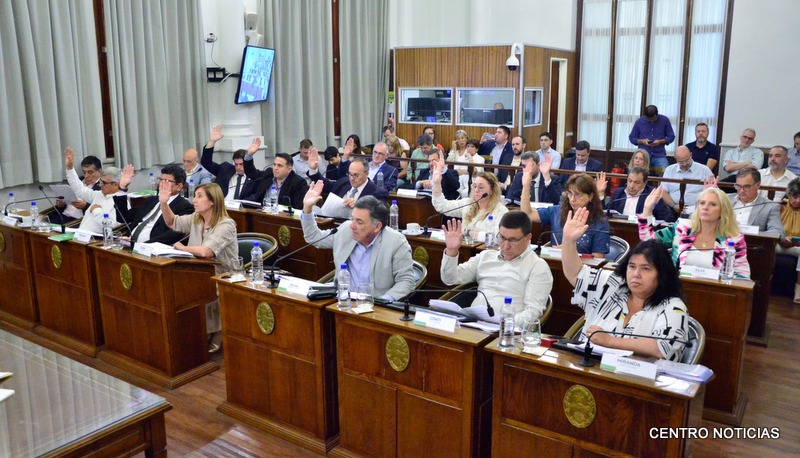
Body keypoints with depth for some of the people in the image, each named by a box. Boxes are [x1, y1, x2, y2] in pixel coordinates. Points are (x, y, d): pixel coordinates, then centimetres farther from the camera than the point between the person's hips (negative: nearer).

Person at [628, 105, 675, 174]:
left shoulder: (664, 120, 3)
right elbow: (632, 138, 10)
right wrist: (642, 141, -10)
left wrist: (660, 141, -11)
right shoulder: (639, 121, 4)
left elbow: (671, 137, 8)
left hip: (659, 156, 0)